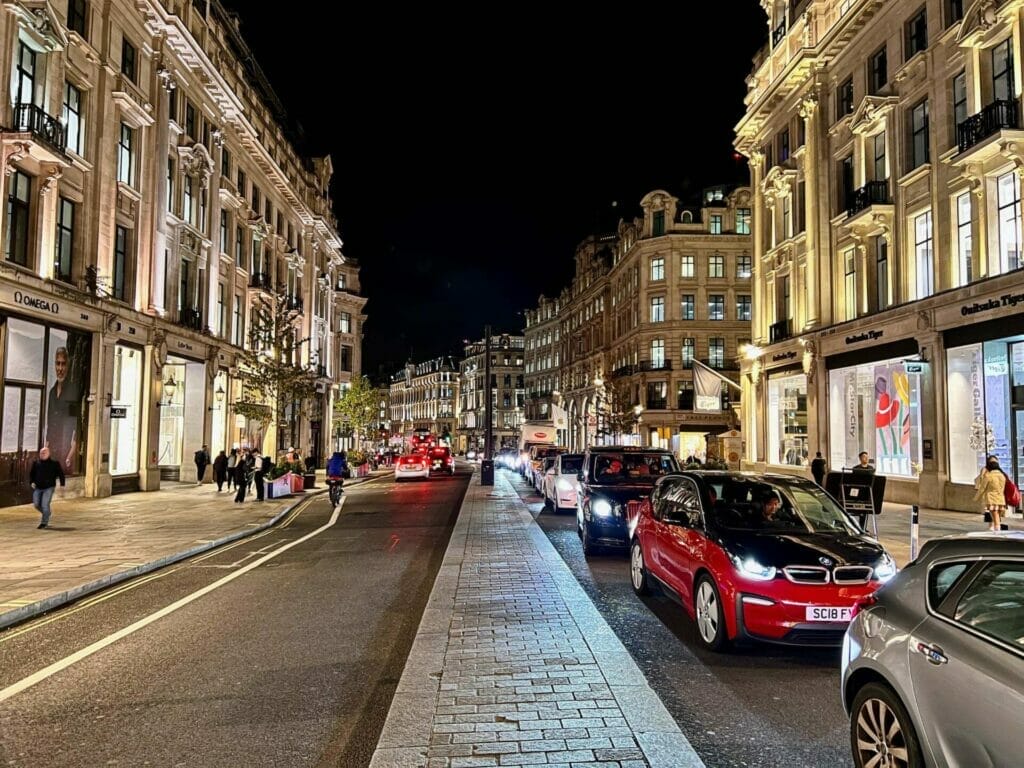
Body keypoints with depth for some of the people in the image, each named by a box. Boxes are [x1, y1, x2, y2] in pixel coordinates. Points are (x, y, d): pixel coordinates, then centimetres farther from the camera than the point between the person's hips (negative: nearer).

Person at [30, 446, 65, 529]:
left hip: (48, 487, -4)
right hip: (38, 487, 4)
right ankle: (47, 513, 32)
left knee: (45, 504, -9)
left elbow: (61, 473, 1)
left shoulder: (54, 463, -4)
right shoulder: (36, 463, 6)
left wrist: (62, 484, -4)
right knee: (36, 504, 3)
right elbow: (31, 473, 15)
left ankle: (44, 522, 4)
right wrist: (32, 482, -1)